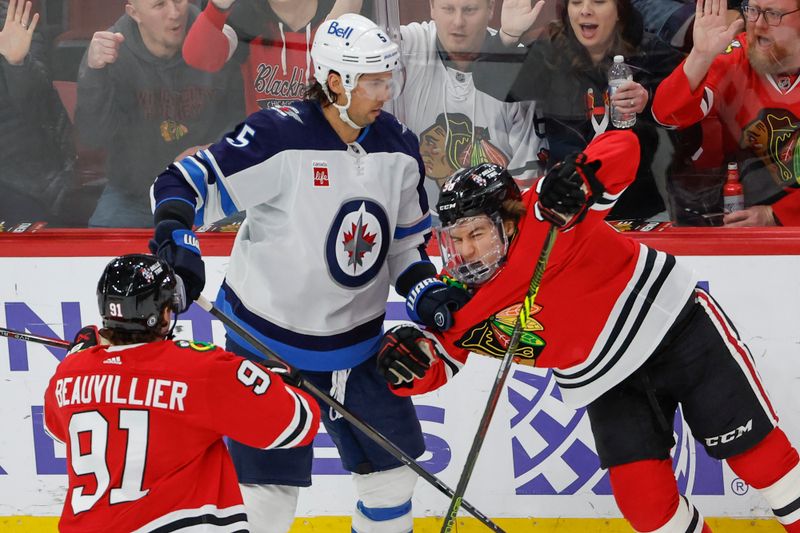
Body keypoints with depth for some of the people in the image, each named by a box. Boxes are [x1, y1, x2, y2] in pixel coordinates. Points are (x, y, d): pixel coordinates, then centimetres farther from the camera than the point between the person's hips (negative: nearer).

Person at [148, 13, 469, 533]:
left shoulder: (398, 146, 0)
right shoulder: (278, 137, -20)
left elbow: (406, 236, 12)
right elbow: (185, 183, -18)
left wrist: (425, 290, -3)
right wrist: (176, 241, -35)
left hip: (357, 342, 6)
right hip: (268, 335, -6)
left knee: (392, 469, 12)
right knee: (271, 489, -2)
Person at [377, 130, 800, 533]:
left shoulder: (544, 216, -24)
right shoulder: (458, 302, -10)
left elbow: (621, 149, -27)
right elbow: (439, 360, 0)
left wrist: (577, 178, -45)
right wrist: (410, 363, -23)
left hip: (676, 325, -4)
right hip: (608, 385, 4)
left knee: (752, 448, 2)